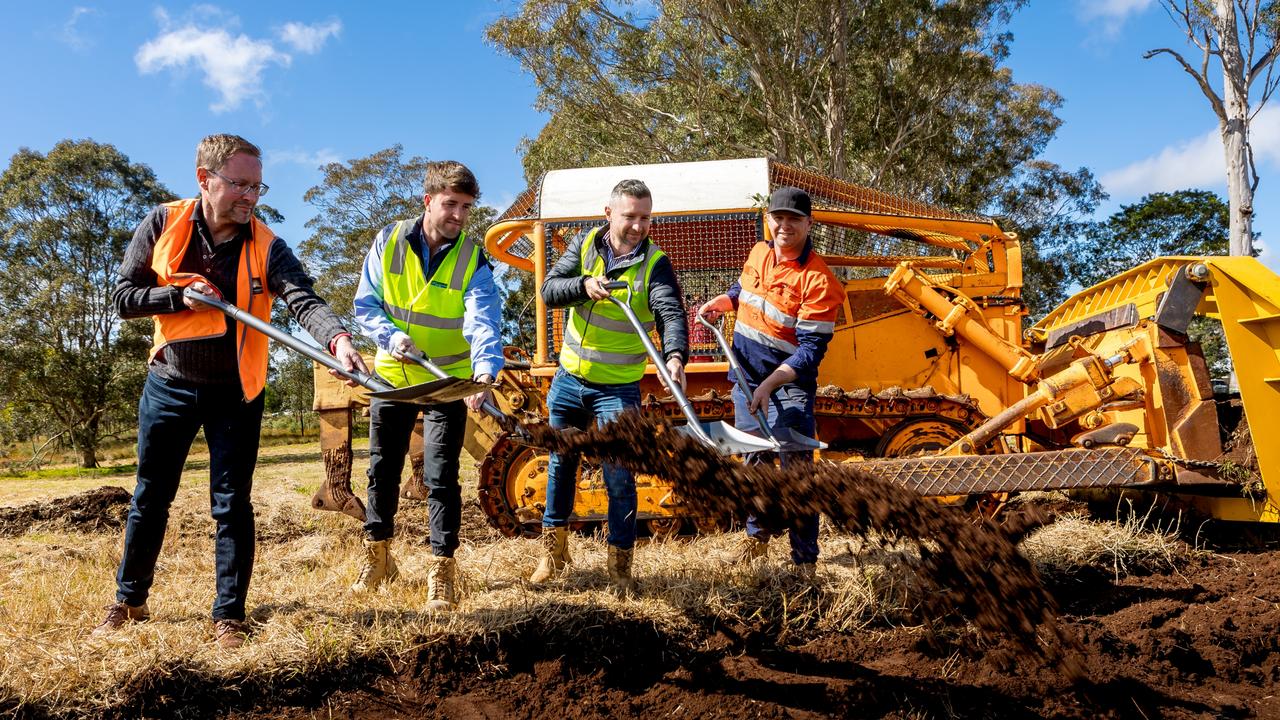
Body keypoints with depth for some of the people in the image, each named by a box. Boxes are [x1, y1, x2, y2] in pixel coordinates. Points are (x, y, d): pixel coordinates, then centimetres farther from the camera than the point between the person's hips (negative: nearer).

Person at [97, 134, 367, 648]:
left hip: (234, 393, -1)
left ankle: (229, 616, 13)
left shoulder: (266, 247, -13)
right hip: (170, 385, 2)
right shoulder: (163, 225, -8)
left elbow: (304, 300, -30)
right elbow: (123, 297, -3)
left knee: (232, 505, 1)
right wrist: (181, 297, -21)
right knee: (150, 500, 14)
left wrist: (337, 338, -50)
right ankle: (129, 601, 33)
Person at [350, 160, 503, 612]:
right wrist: (391, 337, -23)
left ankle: (442, 570, 8)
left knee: (441, 476, -6)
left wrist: (484, 373, -48)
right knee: (382, 468, 14)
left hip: (448, 381, -3)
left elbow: (483, 323, -30)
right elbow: (365, 305, -4)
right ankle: (378, 557, 33)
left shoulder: (474, 260, -15)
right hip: (393, 375, 3)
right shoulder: (388, 242, -8)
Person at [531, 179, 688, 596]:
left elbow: (671, 313, -30)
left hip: (618, 388, -4)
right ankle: (553, 552, 33)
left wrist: (675, 355, -49)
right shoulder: (585, 245, -4)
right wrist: (584, 285, -32)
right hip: (569, 378, 4)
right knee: (560, 464, 16)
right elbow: (549, 289, -13)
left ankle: (620, 565, 14)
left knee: (619, 476, -3)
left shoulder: (655, 264, -14)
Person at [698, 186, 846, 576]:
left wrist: (770, 384, -31)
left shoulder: (818, 279, -20)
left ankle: (805, 558, 7)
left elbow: (811, 350, -23)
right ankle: (758, 533, 36)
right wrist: (721, 302, 4)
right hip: (746, 373, 7)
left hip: (790, 381, -6)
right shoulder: (759, 253, 1)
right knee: (754, 457, 17)